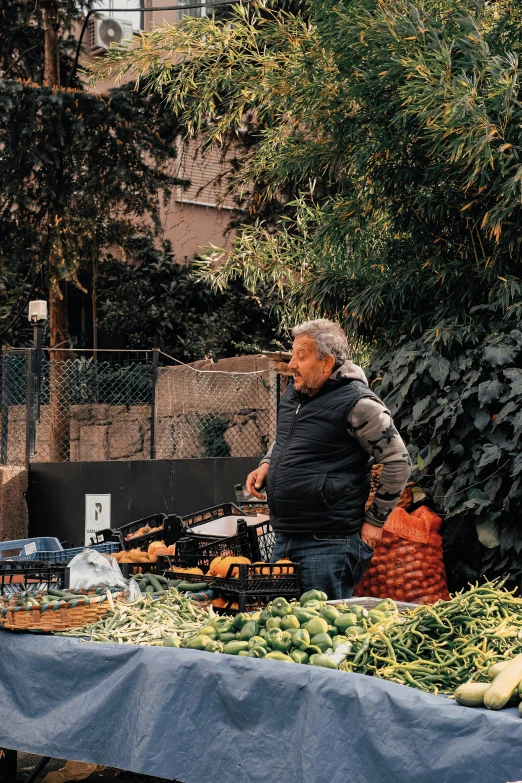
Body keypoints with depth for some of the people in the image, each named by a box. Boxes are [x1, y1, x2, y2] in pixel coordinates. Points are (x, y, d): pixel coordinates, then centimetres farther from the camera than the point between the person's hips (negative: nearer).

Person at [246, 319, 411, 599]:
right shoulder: (294, 392, 9)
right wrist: (266, 464, 8)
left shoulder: (357, 404, -15)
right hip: (283, 539, 8)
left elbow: (398, 462, -11)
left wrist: (374, 521, -7)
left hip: (328, 544, -8)